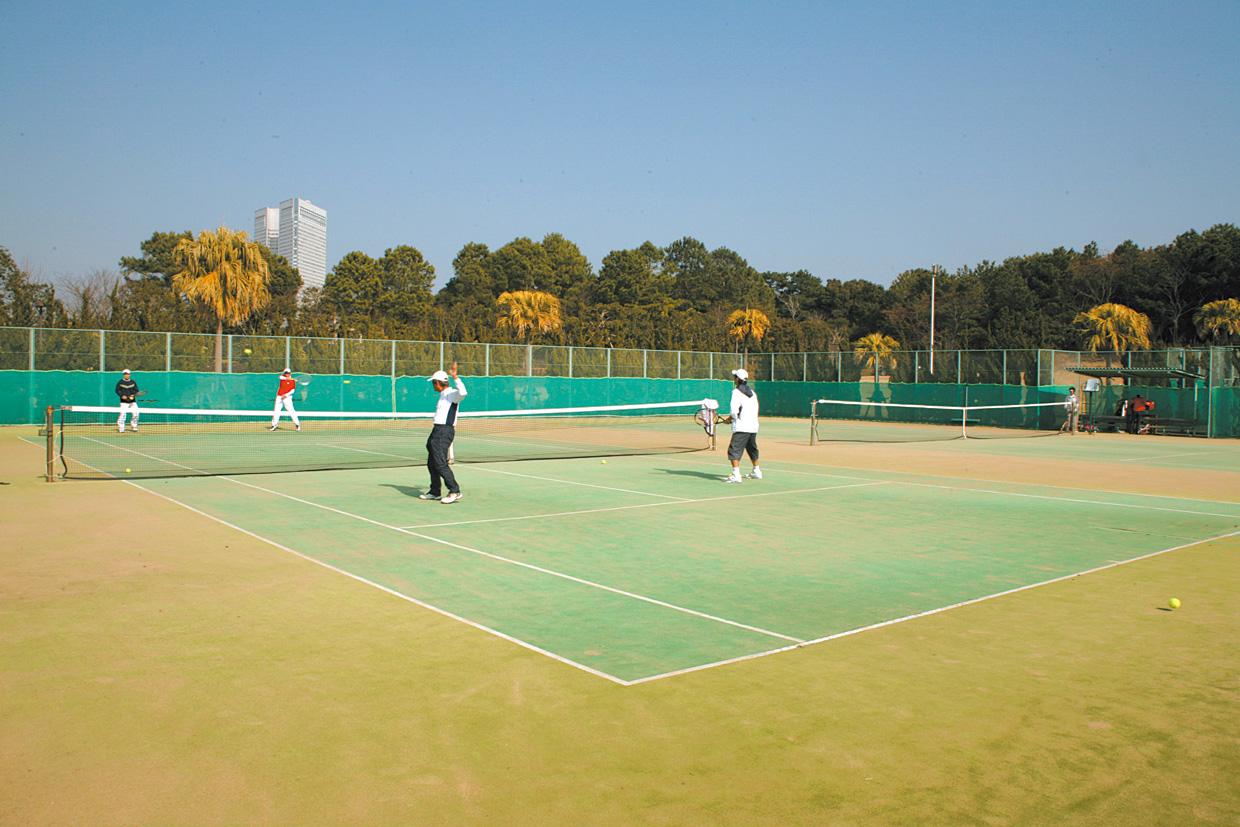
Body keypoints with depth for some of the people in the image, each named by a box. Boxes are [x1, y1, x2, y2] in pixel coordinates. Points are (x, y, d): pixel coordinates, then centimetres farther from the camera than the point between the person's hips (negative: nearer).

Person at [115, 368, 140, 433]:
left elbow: (136, 390, 7)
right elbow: (117, 390, 1)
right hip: (124, 402, -3)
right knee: (122, 414, -12)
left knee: (135, 413, -4)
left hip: (132, 402, 3)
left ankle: (135, 427, 12)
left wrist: (133, 395, -12)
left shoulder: (133, 382, 9)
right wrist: (122, 395, -16)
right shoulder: (120, 382, 2)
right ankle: (121, 428, -4)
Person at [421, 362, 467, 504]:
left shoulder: (452, 393, -11)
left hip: (444, 431, -10)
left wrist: (455, 377, -36)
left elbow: (463, 392, -34)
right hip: (437, 430, 10)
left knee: (440, 463, -15)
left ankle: (455, 492, -11)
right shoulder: (443, 395, 20)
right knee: (432, 463, 14)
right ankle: (435, 492, 24)